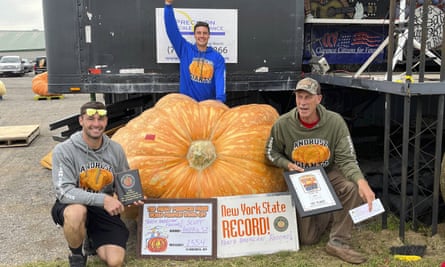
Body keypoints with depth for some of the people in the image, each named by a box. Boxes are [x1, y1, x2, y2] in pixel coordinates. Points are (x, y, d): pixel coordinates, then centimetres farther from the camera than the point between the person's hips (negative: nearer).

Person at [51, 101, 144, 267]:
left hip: (104, 210, 3)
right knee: (76, 212, -39)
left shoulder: (115, 149, -4)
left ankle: (92, 237, 24)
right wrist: (102, 199, -32)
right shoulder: (64, 150, -17)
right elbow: (64, 192, -24)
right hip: (73, 207, -3)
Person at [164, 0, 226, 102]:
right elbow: (172, 30, -8)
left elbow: (220, 79, -14)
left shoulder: (217, 57, -2)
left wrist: (220, 99, -31)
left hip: (209, 103, 0)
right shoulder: (185, 49, 0)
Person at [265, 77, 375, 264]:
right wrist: (288, 165, -20)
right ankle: (326, 215, 34)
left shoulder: (335, 121, -19)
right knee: (308, 239, -1)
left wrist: (361, 181, -40)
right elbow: (271, 152, 0)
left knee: (353, 187, -35)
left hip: (329, 174, 0)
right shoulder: (283, 124, -16)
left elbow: (346, 160, -21)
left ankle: (338, 243, -16)